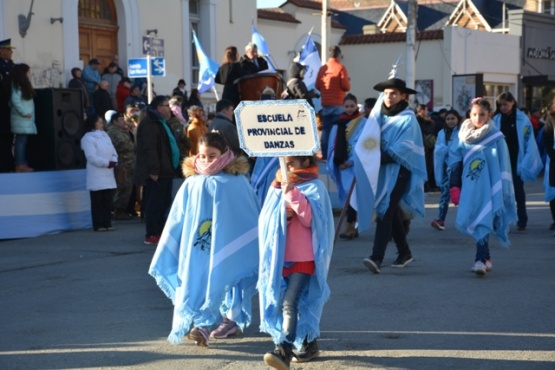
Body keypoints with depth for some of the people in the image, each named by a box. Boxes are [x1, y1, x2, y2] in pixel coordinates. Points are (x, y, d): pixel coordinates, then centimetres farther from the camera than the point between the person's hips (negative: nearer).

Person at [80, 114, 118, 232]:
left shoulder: (105, 136, 16)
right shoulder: (88, 138, -7)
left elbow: (113, 152, 13)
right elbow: (92, 157, -16)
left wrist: (114, 161, -8)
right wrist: (107, 163, -16)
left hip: (108, 175, 7)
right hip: (96, 177, -7)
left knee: (108, 201, 8)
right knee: (97, 202, -4)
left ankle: (107, 223, 13)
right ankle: (98, 225, 0)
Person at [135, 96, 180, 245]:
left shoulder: (161, 123, 20)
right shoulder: (149, 124, -15)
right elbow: (149, 148, -23)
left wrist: (171, 168, 22)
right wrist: (154, 170, -27)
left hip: (165, 171, 10)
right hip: (156, 173, -10)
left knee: (164, 203, 13)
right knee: (154, 203, -8)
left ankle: (160, 232, 20)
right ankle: (151, 235, -5)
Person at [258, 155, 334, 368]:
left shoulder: (314, 187, -4)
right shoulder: (278, 187, 13)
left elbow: (310, 218, -16)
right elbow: (267, 218, 12)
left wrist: (293, 194, -25)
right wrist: (281, 215, -9)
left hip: (304, 257, -6)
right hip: (280, 257, 6)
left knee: (290, 302, -19)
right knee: (301, 302, 15)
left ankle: (284, 351, -28)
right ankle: (309, 344, 28)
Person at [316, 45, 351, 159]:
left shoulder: (322, 68, 6)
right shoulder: (340, 67, -8)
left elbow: (317, 86, 8)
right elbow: (346, 86, -11)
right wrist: (348, 81, 10)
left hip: (325, 104, 5)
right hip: (337, 104, -5)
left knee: (325, 130, 8)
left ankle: (324, 154, 9)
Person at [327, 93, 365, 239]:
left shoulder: (362, 123, -1)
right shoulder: (339, 123, 12)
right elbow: (333, 145, 11)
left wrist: (351, 161, -15)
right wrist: (338, 162, -3)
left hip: (355, 165, -5)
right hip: (341, 165, 5)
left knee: (351, 195, -10)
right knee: (347, 195, 6)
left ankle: (350, 226, -10)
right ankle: (353, 227, 11)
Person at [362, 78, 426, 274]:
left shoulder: (408, 119, -6)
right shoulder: (381, 115, 14)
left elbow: (403, 148, -15)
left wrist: (381, 159, -21)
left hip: (398, 171, -7)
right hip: (382, 170, 7)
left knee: (385, 212, -17)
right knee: (392, 212, 13)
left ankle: (377, 257, -24)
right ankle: (404, 252, 26)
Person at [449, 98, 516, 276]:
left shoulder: (496, 138, -2)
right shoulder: (463, 137, 7)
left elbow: (503, 166, -1)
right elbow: (455, 164, 10)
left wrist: (504, 189, -3)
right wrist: (454, 187, 4)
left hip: (488, 188, -4)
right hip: (469, 188, 4)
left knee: (483, 221, -11)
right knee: (470, 221, 4)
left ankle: (480, 259, -12)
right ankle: (486, 257, 18)